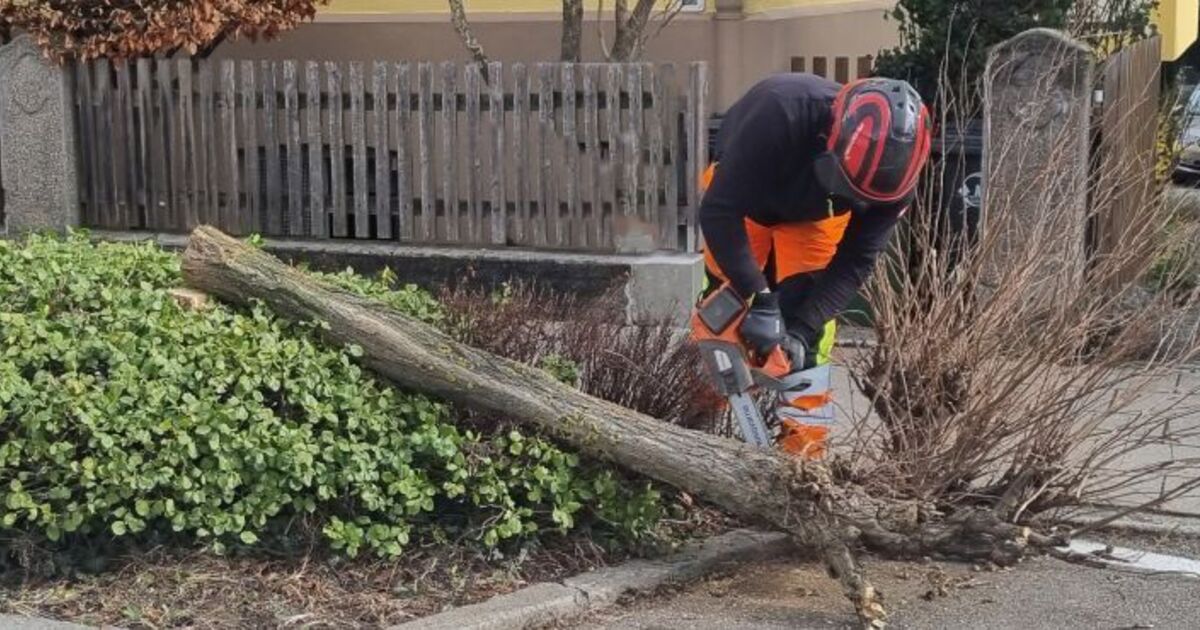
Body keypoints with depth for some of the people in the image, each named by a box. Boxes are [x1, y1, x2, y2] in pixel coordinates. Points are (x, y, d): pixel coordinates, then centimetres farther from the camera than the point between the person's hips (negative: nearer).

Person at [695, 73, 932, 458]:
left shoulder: (890, 169, -33)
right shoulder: (781, 112, -45)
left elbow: (856, 260, -22)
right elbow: (719, 211, -39)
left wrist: (803, 331, -32)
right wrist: (759, 300, -42)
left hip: (815, 214, 2)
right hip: (743, 197, -1)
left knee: (808, 308, -11)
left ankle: (804, 439, -5)